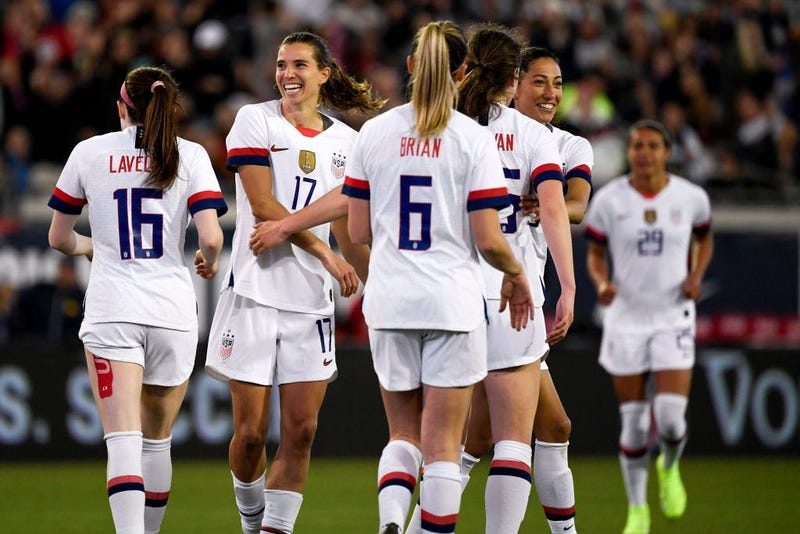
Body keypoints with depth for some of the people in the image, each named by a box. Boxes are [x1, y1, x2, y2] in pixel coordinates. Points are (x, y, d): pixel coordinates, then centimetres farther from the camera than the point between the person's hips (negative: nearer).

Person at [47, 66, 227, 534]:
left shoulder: (90, 153, 5)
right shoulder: (190, 156, 3)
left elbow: (59, 238, 12)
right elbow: (211, 236, -9)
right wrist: (210, 262, 14)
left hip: (111, 310, -1)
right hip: (173, 310, 1)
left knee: (124, 439, -12)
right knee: (157, 439, 17)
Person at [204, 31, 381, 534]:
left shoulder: (346, 142, 11)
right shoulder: (255, 121, -1)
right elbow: (263, 205, -11)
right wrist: (326, 254, -16)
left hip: (311, 300, 3)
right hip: (255, 291, -3)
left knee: (301, 431, -5)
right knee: (251, 432, -1)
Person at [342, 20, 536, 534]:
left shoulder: (374, 133, 1)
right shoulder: (474, 139, -8)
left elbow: (359, 232, 4)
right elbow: (487, 240, -10)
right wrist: (516, 273, 10)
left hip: (391, 299, 3)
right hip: (453, 300, -3)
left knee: (403, 433, 14)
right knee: (443, 444, 4)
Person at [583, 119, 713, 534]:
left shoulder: (691, 197, -3)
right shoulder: (608, 200, -5)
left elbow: (704, 239, 15)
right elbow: (595, 254, 5)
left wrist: (696, 275, -3)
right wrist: (602, 284, -16)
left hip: (674, 317, 0)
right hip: (626, 317, 0)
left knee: (670, 419, -12)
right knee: (633, 421, 2)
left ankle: (669, 468, 23)